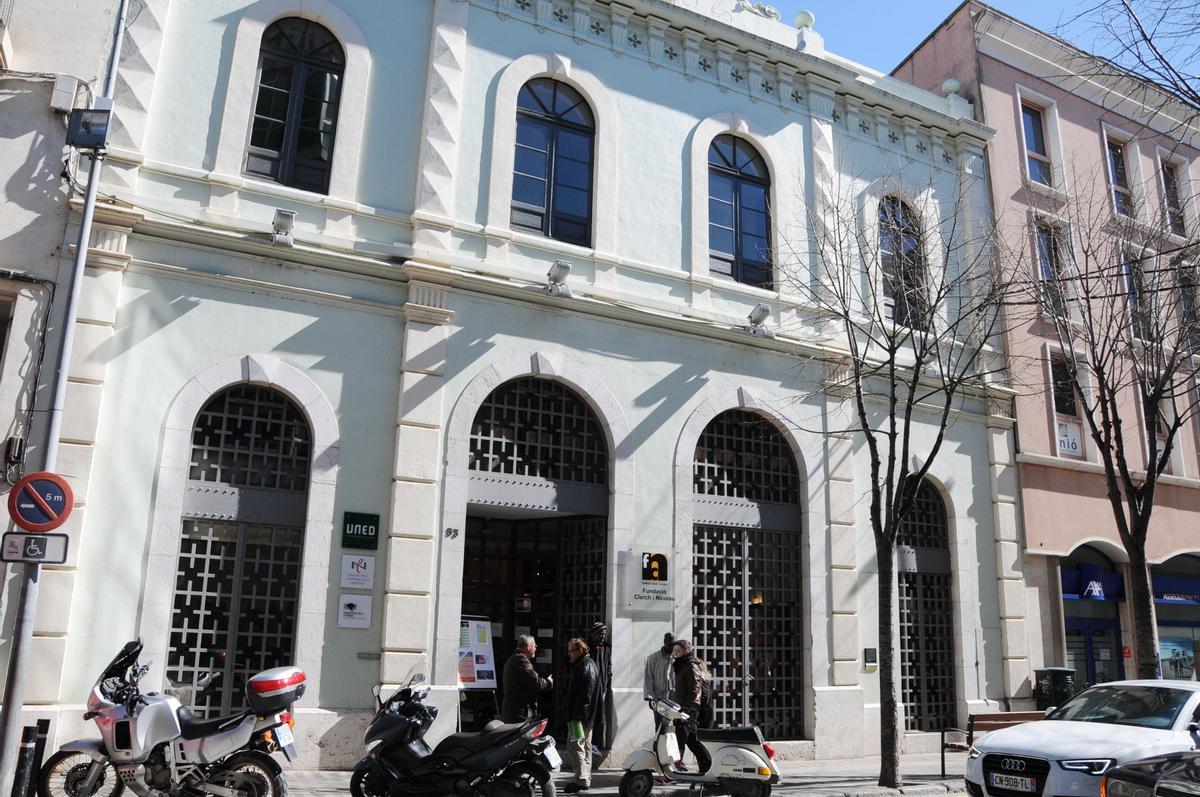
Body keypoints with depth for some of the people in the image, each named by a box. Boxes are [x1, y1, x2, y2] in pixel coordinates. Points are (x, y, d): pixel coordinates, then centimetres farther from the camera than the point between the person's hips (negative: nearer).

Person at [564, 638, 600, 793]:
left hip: (581, 717, -11)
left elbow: (585, 695, -24)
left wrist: (577, 716, -25)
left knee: (574, 746, -9)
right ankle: (585, 780, 21)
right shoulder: (582, 665, 17)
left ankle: (582, 780, -7)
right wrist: (574, 715, 22)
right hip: (586, 717, 11)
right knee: (585, 747, 14)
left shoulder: (587, 667, -17)